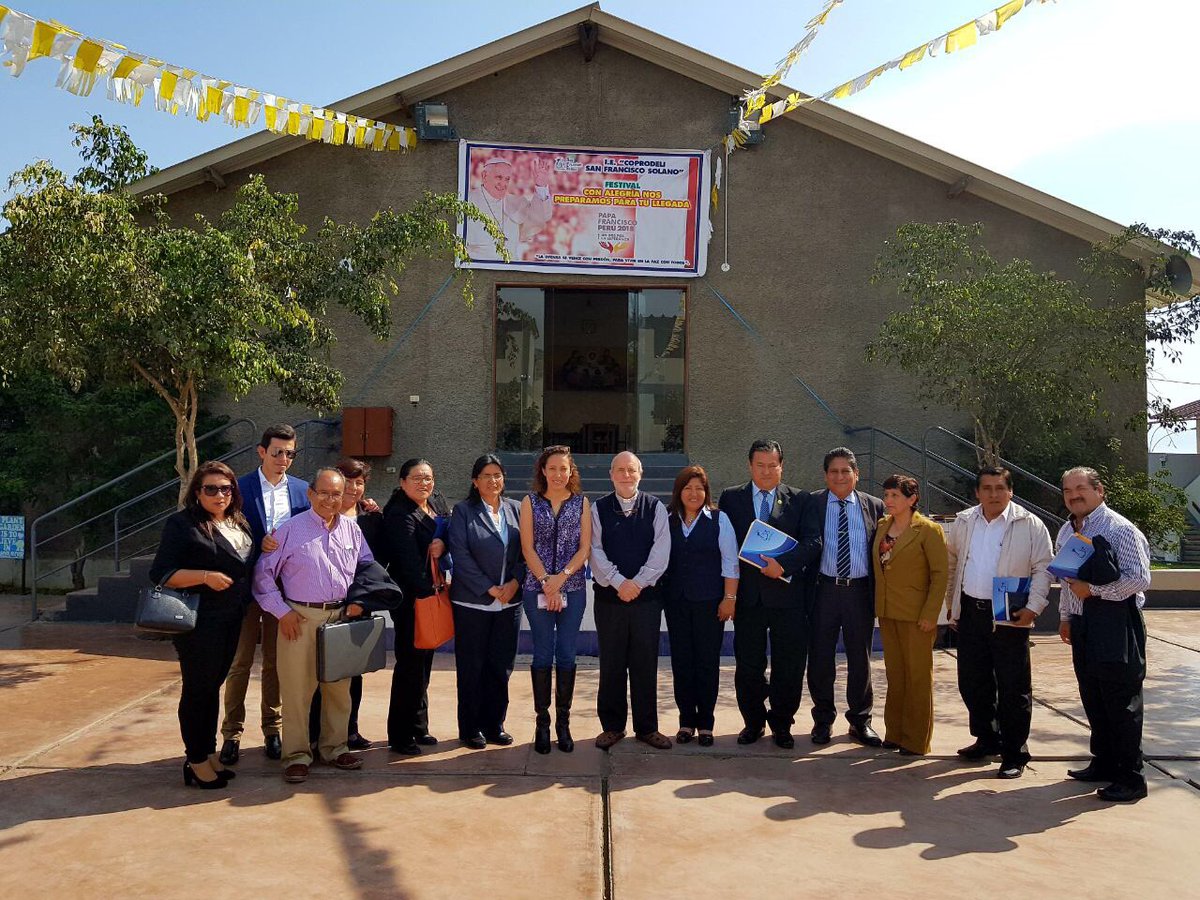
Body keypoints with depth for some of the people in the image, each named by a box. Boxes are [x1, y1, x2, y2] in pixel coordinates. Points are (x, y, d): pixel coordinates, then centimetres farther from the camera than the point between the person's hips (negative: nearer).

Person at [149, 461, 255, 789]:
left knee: (213, 686, 15)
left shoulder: (238, 524, 12)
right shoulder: (182, 524, -9)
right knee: (198, 689, 2)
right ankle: (196, 761, 13)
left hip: (231, 620, 7)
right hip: (200, 622, -7)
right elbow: (161, 574, -14)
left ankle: (209, 753, 25)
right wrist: (206, 576, -23)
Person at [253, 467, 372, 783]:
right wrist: (282, 611, -7)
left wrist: (359, 599, 4)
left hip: (341, 617, 4)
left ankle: (334, 747, 27)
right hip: (300, 618, -4)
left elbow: (367, 566, 19)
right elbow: (263, 572, -4)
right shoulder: (291, 529, -6)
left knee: (339, 686, 12)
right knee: (296, 688, 0)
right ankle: (297, 755, 13)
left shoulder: (351, 530, 7)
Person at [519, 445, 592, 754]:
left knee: (566, 656, 3)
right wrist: (546, 582, -10)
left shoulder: (581, 503, 5)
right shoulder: (530, 502, 4)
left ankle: (563, 720, 15)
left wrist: (561, 577, -12)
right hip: (537, 589, -1)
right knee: (542, 656, 3)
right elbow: (528, 547, -1)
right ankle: (542, 721, 13)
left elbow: (584, 548, 0)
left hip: (573, 589, 1)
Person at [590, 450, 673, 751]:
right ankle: (612, 726, 19)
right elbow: (596, 551, -3)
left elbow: (661, 552, -4)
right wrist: (619, 582, -13)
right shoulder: (599, 509, 4)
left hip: (647, 595, 0)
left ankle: (647, 727, 17)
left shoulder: (655, 507, 4)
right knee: (611, 664, 7)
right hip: (609, 595, 0)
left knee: (646, 664, 5)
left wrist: (637, 583, -12)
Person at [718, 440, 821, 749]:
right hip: (747, 594, 1)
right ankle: (753, 722, 25)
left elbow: (813, 542, -5)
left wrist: (783, 564, -19)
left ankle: (781, 724, 22)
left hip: (787, 594, 0)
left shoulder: (800, 500, 5)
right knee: (748, 666, 8)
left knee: (788, 666, 5)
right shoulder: (731, 498, 7)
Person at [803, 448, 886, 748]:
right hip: (824, 590, -1)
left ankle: (860, 721, 26)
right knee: (821, 658, 7)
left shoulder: (874, 506, 6)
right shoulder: (812, 504, 1)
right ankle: (823, 719, 24)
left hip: (860, 591, 1)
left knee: (860, 658, 11)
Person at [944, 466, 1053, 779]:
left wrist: (1033, 607, -14)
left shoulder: (1030, 525, -5)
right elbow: (952, 563, 17)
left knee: (1013, 688, 1)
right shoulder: (963, 522, 8)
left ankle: (1014, 754, 14)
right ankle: (987, 739, 30)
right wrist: (951, 603, 16)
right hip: (970, 612, 5)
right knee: (971, 682, 12)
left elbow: (1043, 569, -5)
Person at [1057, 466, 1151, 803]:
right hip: (1083, 623, 8)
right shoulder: (1066, 531, 13)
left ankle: (1130, 778, 7)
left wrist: (1093, 590, -21)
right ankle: (1103, 763, 29)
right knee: (1093, 699, 15)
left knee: (1121, 700, -2)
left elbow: (1140, 578, -19)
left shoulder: (1119, 529, -12)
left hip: (1115, 621, -8)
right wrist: (1066, 616, 20)